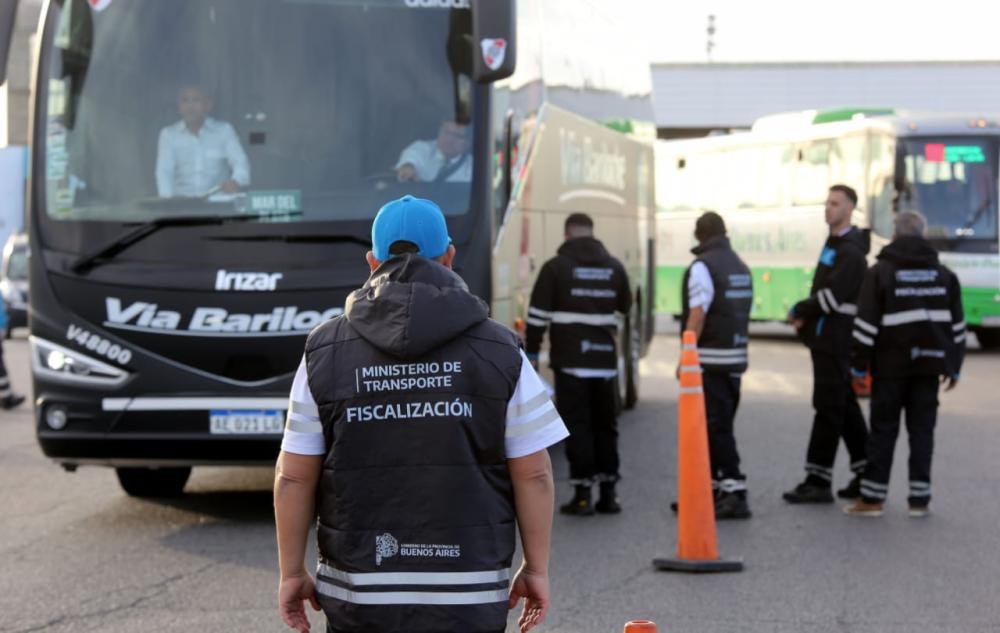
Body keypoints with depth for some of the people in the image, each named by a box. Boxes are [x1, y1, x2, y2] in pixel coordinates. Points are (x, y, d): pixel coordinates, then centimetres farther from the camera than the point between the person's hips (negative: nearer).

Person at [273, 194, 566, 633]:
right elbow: (534, 476, -1)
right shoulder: (499, 352, -1)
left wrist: (291, 572, 9)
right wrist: (536, 569, 8)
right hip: (467, 597, -1)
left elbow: (293, 478, 0)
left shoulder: (325, 353, 1)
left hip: (359, 595, 1)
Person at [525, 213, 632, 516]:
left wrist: (532, 354, 2)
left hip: (570, 362, -4)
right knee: (605, 425, 12)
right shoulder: (614, 267, 7)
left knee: (577, 426, -1)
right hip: (605, 362, 4)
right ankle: (608, 493, 15)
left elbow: (538, 315, -6)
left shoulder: (556, 267, -5)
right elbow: (625, 307, 22)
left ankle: (582, 495, -5)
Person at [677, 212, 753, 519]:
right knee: (718, 425, 15)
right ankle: (712, 488, 22)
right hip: (735, 358, 9)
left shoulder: (703, 266, -11)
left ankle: (735, 491, -13)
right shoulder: (741, 267, 16)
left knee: (716, 427, -8)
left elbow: (697, 315, -19)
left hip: (710, 358, -9)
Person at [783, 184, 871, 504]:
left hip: (835, 342, -10)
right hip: (828, 341, 10)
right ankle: (866, 474, 19)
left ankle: (818, 481, -5)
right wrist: (806, 315, 3)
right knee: (845, 409, 13)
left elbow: (833, 296, -21)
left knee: (828, 409, -7)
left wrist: (799, 310, -7)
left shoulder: (850, 252, -14)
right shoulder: (834, 244, 17)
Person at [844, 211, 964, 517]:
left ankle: (872, 498, 2)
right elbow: (956, 325, 11)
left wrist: (859, 365, -5)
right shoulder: (943, 274, 9)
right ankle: (919, 499, 6)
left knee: (883, 429, 2)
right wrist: (954, 366, 17)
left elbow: (866, 323, -9)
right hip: (928, 364, 3)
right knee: (922, 429, 7)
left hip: (891, 365, -3)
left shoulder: (880, 272, -5)